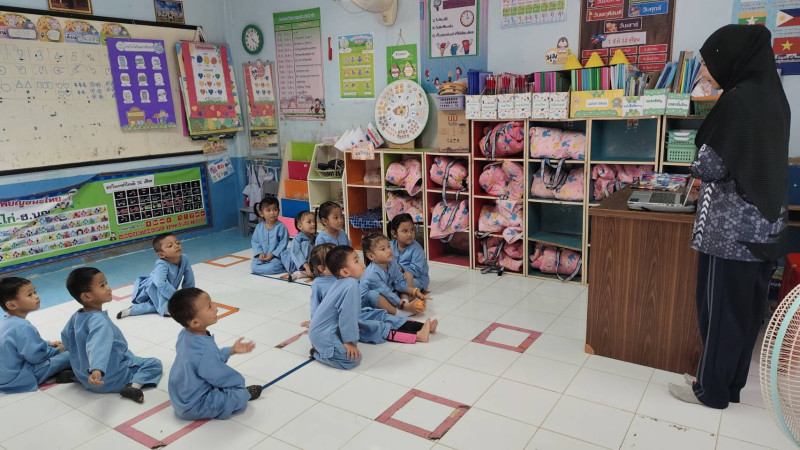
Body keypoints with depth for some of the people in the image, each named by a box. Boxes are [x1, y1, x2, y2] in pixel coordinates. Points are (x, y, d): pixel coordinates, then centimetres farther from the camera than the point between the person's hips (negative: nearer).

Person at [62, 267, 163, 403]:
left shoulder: (76, 316, -4)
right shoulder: (99, 320, -31)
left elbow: (65, 337, 13)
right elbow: (98, 345, -49)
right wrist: (96, 370, -65)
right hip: (110, 380, -10)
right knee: (154, 364, -6)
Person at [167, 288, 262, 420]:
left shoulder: (186, 335, -7)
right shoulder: (205, 350, -35)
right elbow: (223, 378, -21)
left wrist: (232, 350, 9)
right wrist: (239, 381, -2)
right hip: (194, 407, -9)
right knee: (241, 397, -15)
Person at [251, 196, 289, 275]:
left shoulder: (281, 227, -11)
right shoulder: (259, 227, 2)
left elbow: (283, 243, -11)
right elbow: (254, 241, 8)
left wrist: (273, 254, -15)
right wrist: (260, 253, -7)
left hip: (275, 256, -5)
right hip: (262, 256, 5)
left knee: (274, 267, -32)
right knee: (253, 267, -15)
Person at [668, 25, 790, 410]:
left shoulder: (739, 100, -17)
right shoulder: (771, 96, 10)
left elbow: (710, 167, -16)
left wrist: (697, 166, 5)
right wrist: (706, 173, 8)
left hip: (732, 226, -9)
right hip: (761, 222, 9)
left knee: (720, 306, 3)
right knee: (745, 308, 16)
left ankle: (711, 389, 17)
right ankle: (728, 382, 30)